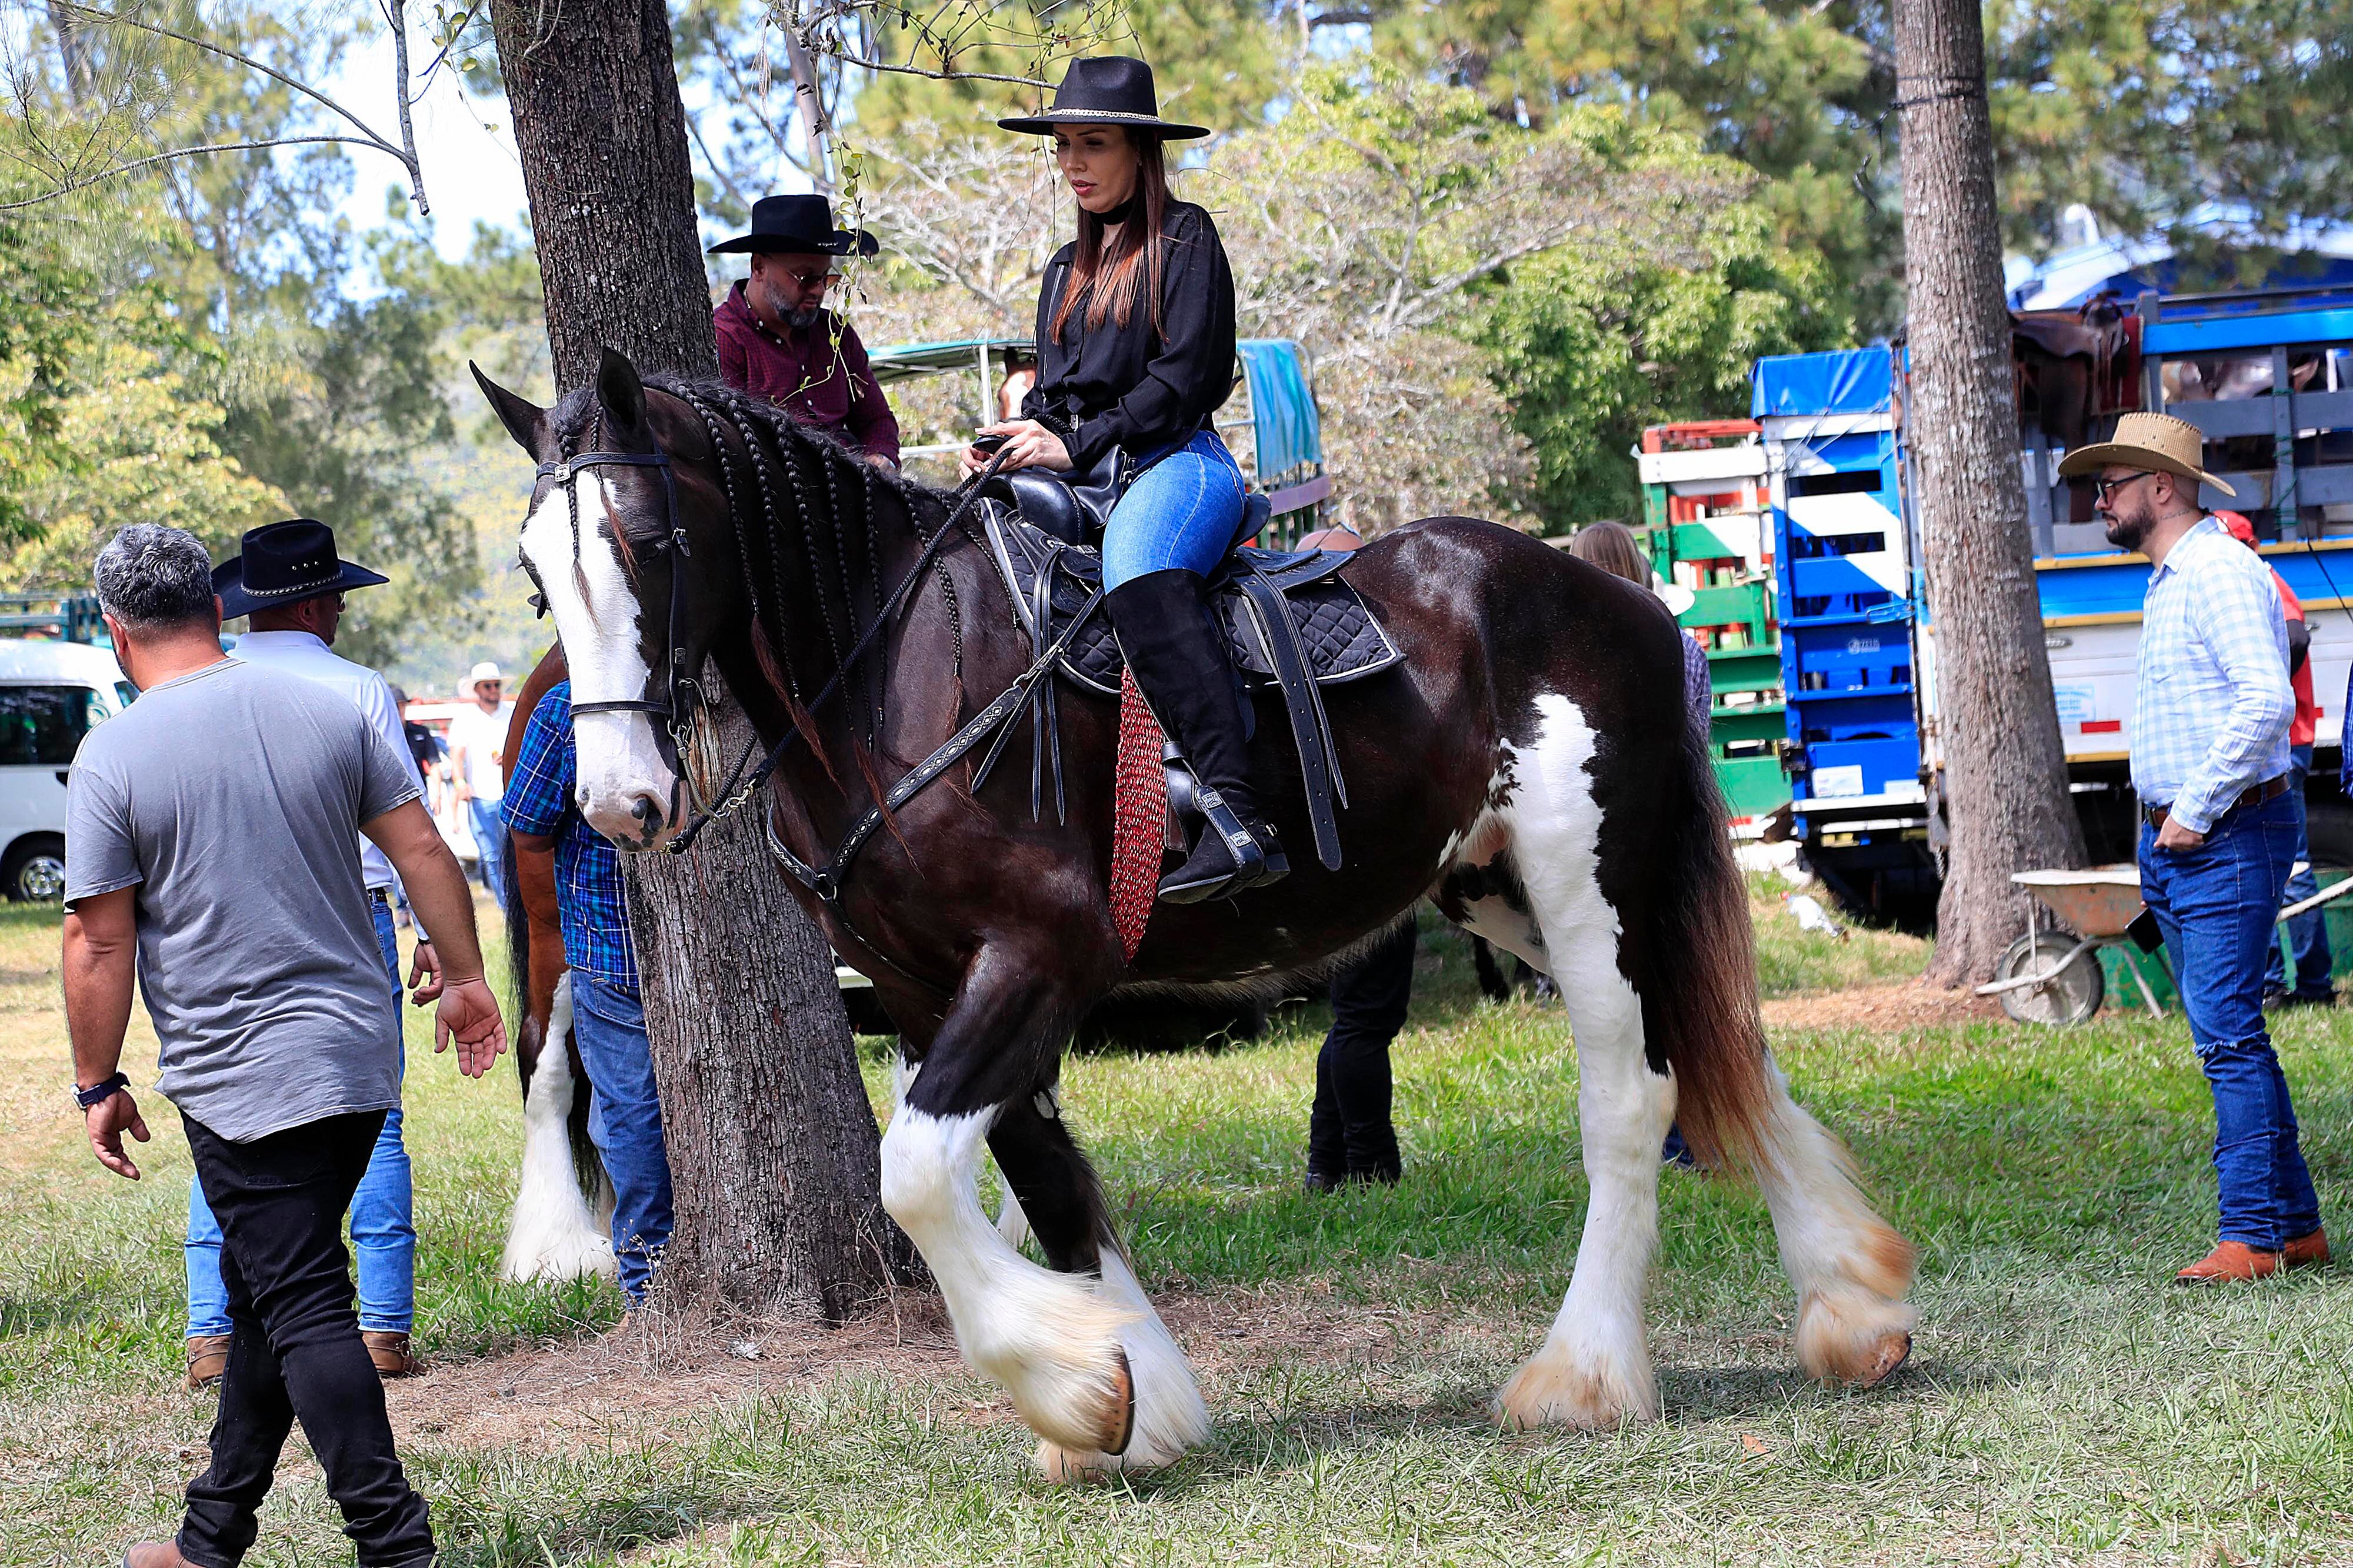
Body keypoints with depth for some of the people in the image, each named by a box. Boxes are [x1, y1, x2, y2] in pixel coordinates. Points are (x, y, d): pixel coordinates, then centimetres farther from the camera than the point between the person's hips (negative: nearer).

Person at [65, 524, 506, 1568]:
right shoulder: (327, 711, 3)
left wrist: (98, 1084, 0)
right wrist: (465, 980, 15)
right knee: (265, 1296, 16)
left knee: (301, 1308, -3)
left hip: (238, 1079, -6)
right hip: (360, 1052, 6)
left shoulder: (113, 757, -10)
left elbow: (99, 941, -9)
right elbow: (421, 849, 4)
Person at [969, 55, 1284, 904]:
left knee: (1140, 565, -40)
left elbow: (1189, 377, -8)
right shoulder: (1067, 269, 24)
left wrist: (1076, 448, -13)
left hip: (1178, 463, -8)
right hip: (1084, 480, 8)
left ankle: (1239, 821, -52)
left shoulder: (1184, 238, 2)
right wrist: (1008, 448, 2)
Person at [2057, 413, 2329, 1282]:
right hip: (2174, 842, 10)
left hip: (2227, 839, -10)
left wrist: (2197, 811, -20)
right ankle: (2295, 1225, 15)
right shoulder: (2168, 582, 18)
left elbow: (2268, 700, -26)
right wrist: (2165, 823, 17)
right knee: (2228, 1036, 10)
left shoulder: (2220, 572, -14)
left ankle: (2251, 1237, -11)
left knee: (2228, 1034, -12)